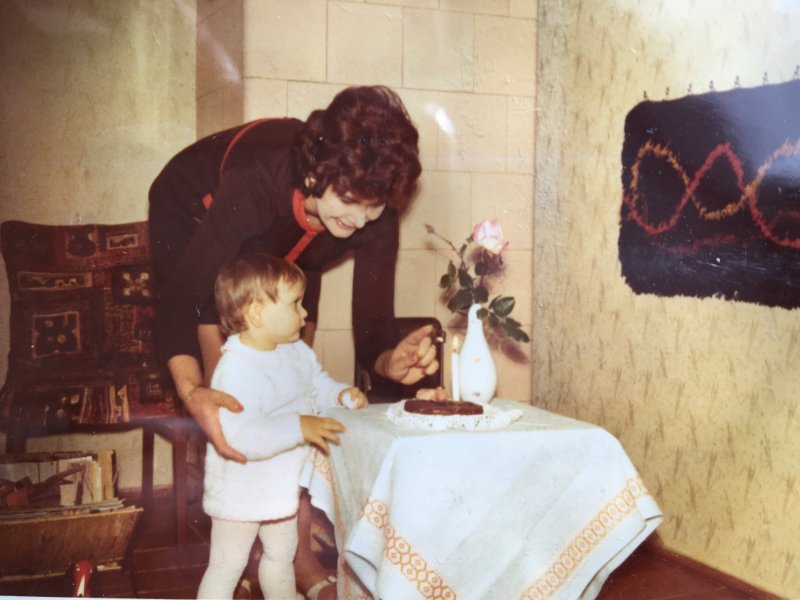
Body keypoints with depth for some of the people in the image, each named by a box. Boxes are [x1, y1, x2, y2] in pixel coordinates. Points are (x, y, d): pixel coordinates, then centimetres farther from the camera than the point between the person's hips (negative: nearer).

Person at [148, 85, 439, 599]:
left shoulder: (376, 218, -32)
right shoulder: (256, 184, -45)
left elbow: (373, 330, -30)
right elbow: (179, 301, -44)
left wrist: (391, 361, -55)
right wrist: (193, 392, -62)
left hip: (283, 249, 4)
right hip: (193, 220, -4)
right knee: (228, 386, -15)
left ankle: (300, 553, 9)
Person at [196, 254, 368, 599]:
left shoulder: (296, 352, -3)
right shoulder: (236, 369, -31)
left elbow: (317, 386, 13)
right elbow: (241, 435, -39)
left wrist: (341, 394, -8)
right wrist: (299, 428, -43)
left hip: (281, 485, 8)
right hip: (241, 491, -8)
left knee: (281, 557, 27)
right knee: (226, 567, 9)